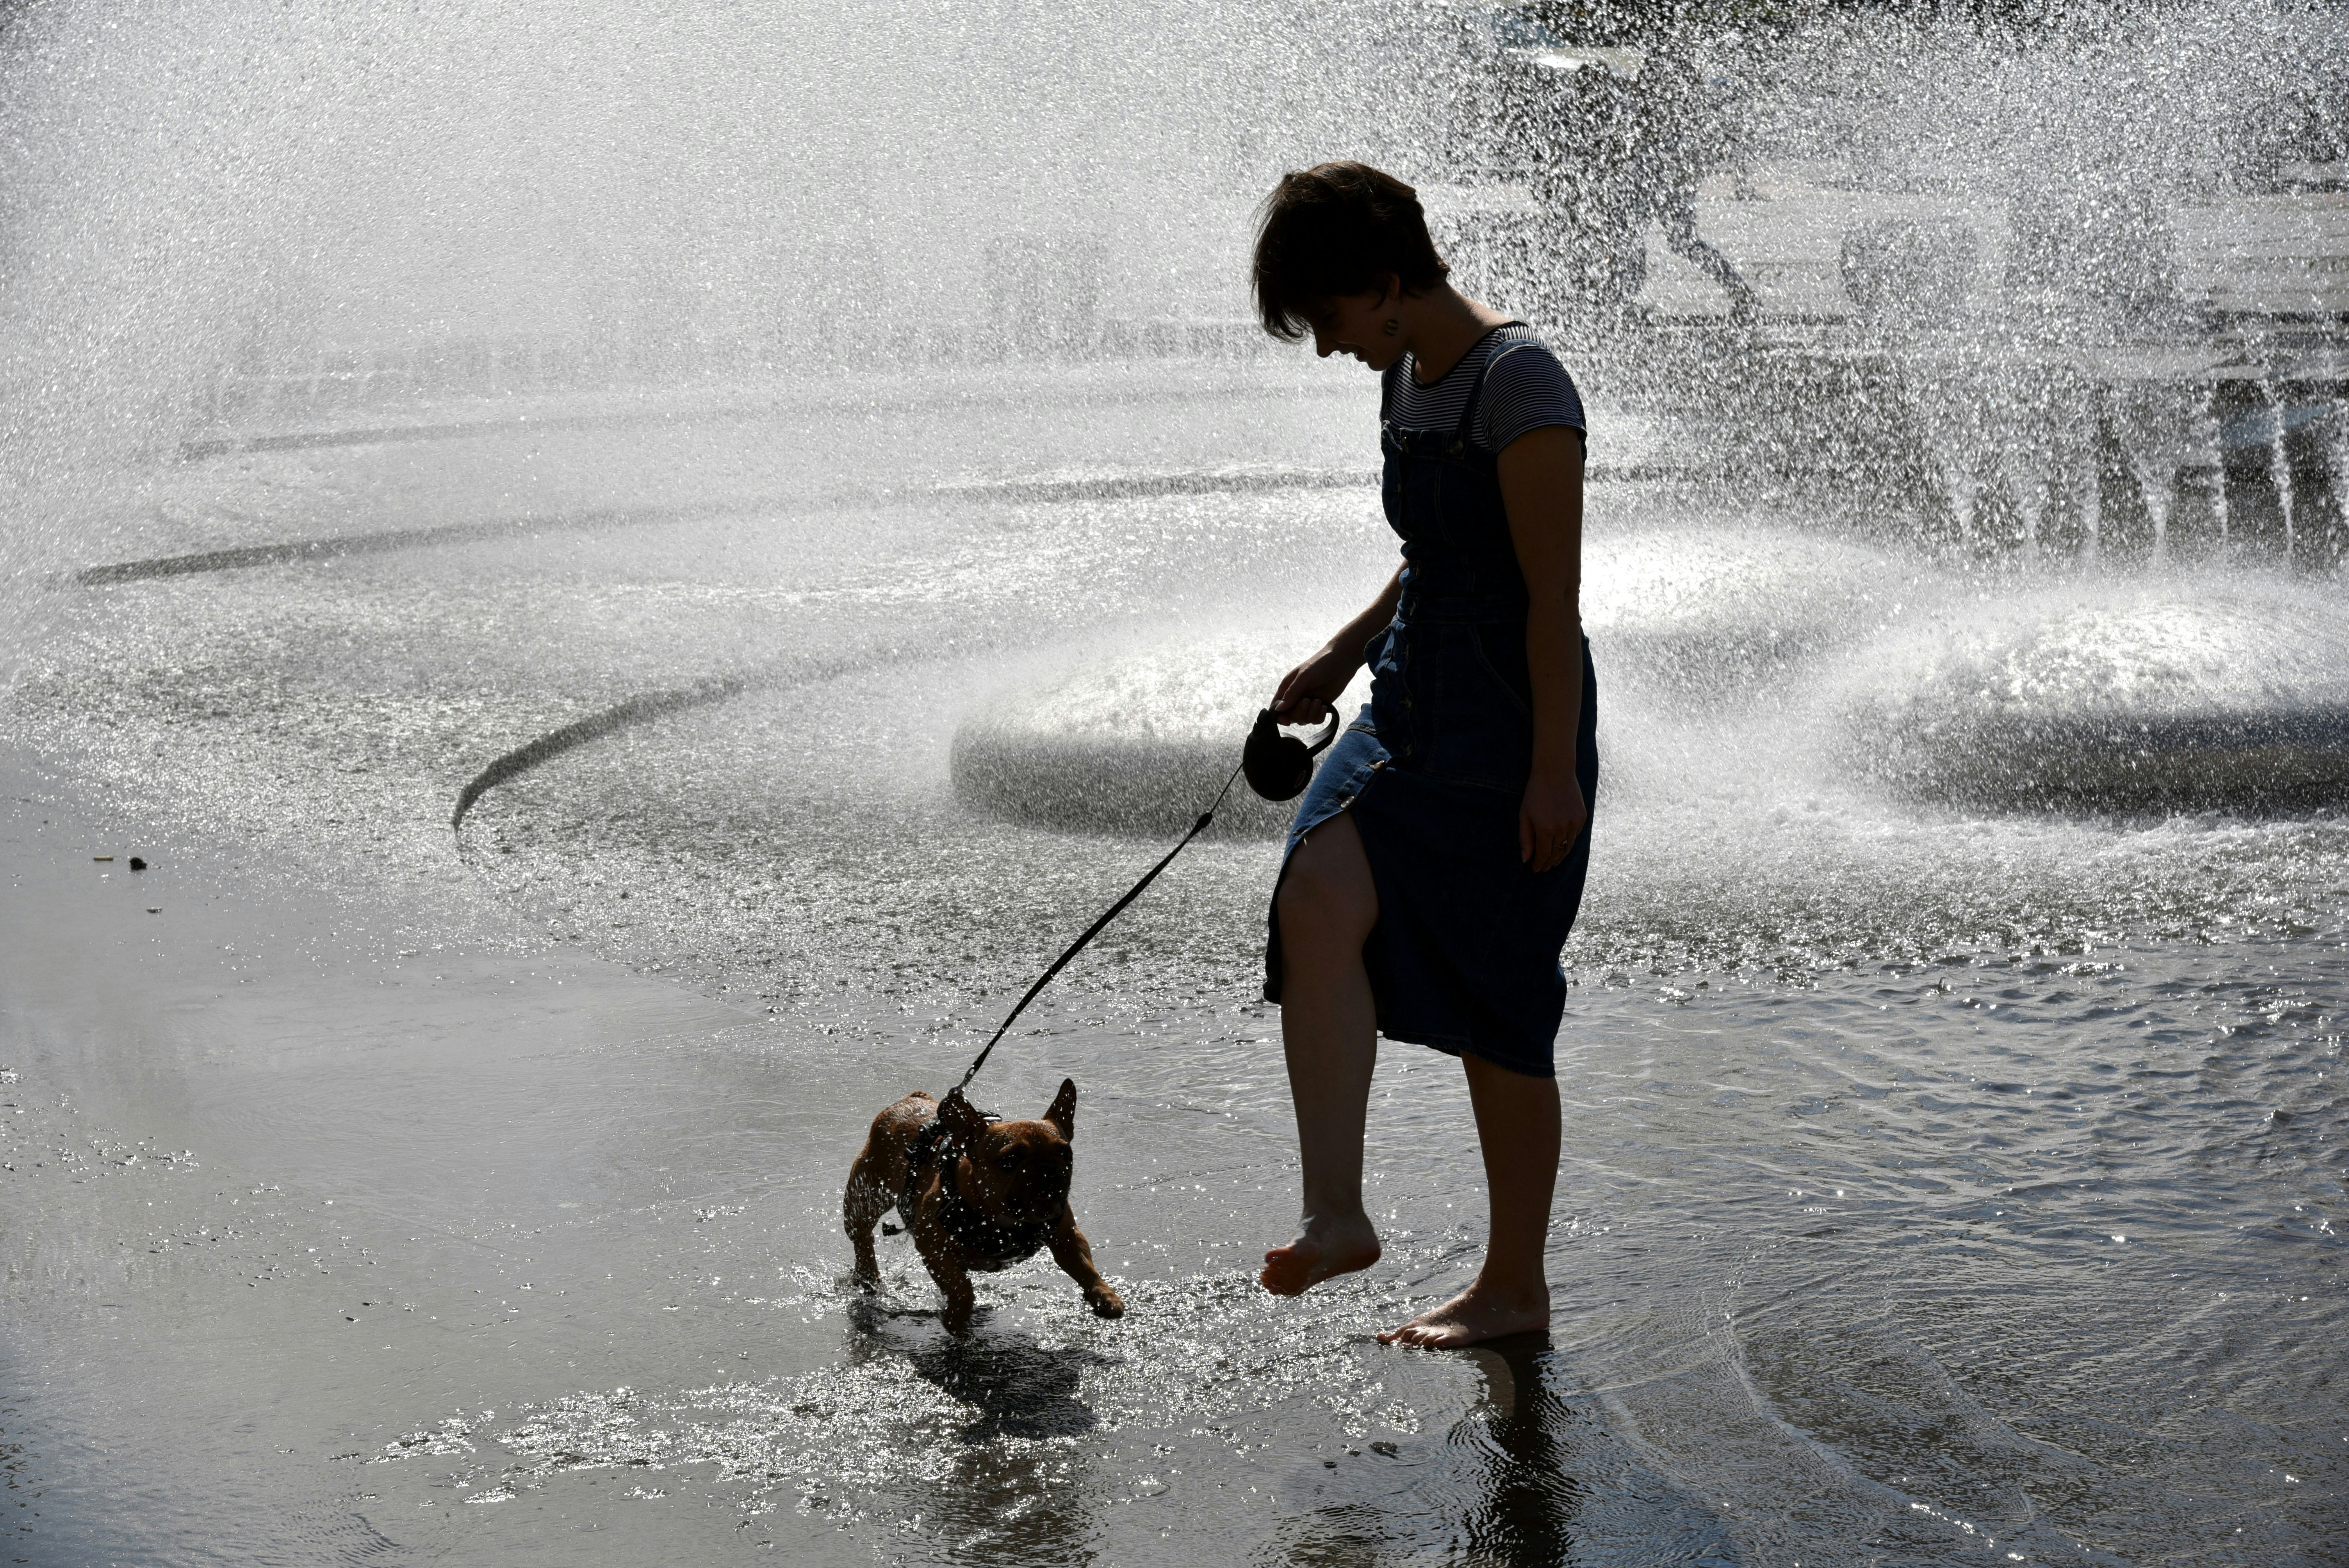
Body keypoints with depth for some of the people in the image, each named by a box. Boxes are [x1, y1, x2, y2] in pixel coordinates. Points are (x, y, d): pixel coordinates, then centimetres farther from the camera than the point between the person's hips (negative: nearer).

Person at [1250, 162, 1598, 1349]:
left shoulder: (1518, 382, -16)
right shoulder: (1407, 375, 11)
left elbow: (1554, 593, -19)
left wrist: (1554, 769, -20)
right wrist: (1345, 652, 13)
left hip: (1514, 722, -8)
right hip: (1414, 705, 8)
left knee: (1496, 1010, 1)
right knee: (1318, 902, -17)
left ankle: (1515, 1286, 16)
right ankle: (1337, 1216, -20)